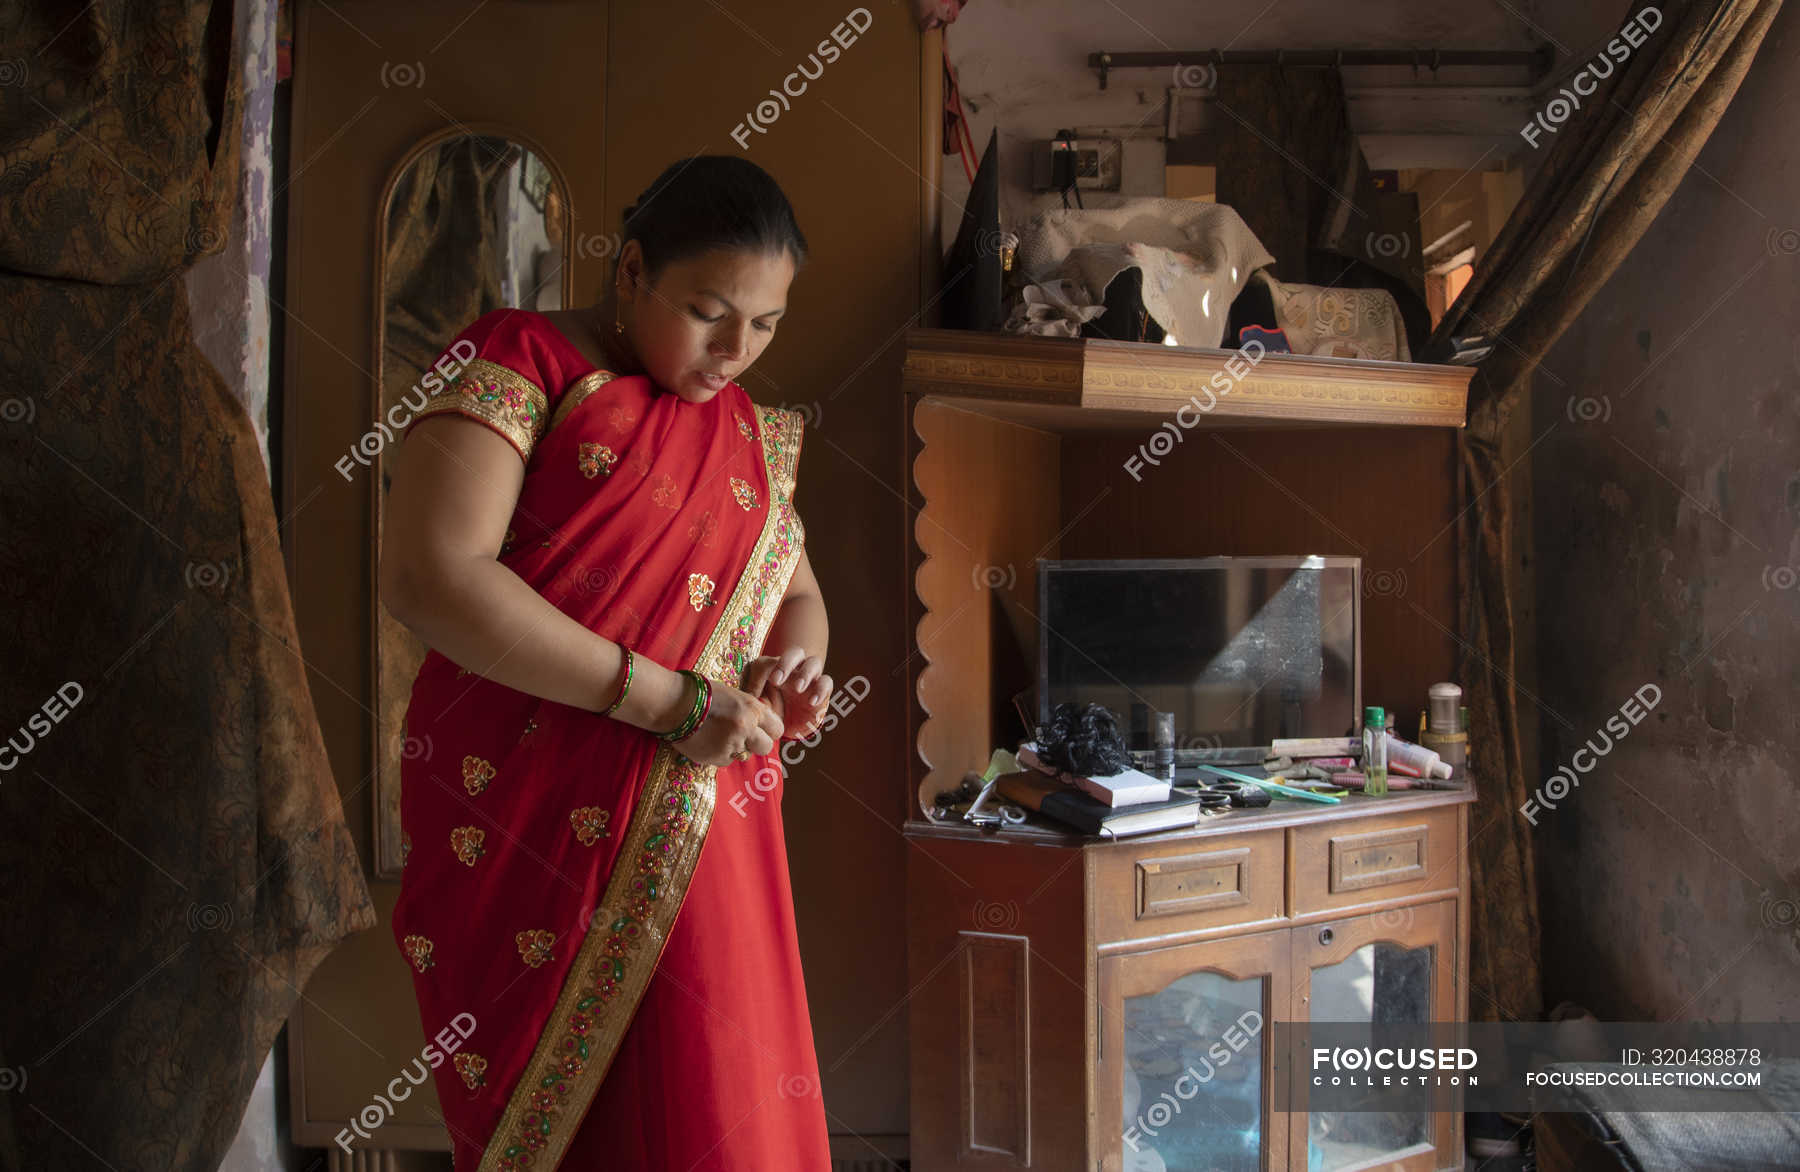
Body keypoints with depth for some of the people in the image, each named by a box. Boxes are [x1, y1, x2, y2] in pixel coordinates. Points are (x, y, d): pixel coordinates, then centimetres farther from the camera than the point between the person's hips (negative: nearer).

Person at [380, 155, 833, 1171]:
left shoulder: (750, 432, 13)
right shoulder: (523, 359, -6)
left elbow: (797, 592, 23)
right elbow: (430, 574, -18)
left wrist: (797, 664, -3)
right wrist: (668, 700, -19)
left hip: (698, 841, 5)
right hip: (526, 827, -5)